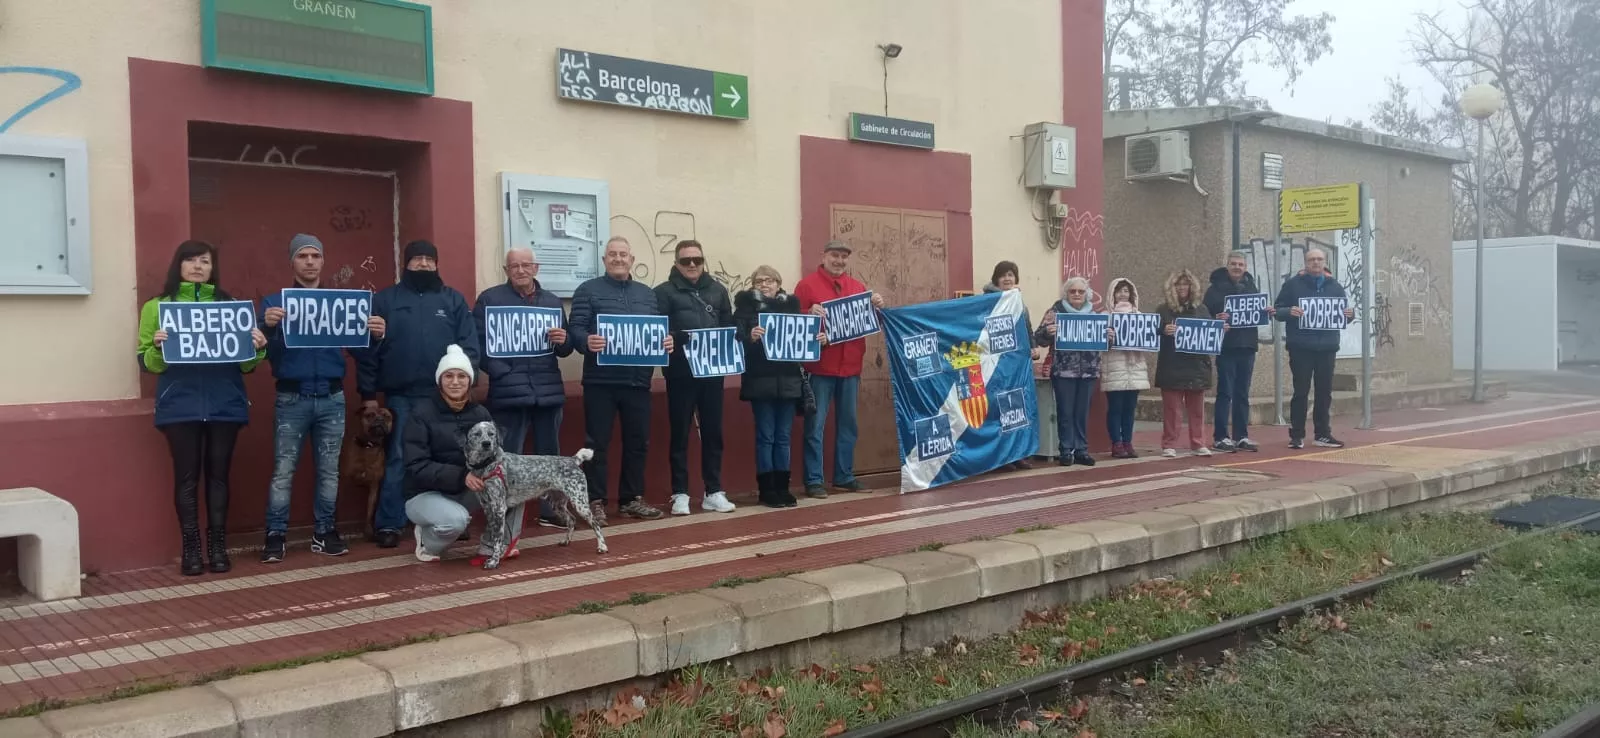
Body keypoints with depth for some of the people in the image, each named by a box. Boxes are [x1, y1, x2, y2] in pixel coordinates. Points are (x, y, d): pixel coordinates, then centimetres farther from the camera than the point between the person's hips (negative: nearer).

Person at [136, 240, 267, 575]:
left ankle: (218, 547, 11)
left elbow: (245, 362, 9)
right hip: (180, 405, -1)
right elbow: (147, 363, 2)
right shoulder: (157, 307, 6)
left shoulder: (229, 305, 11)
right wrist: (157, 347, -19)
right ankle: (191, 549, 7)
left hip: (224, 403, 2)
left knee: (218, 474, 5)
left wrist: (257, 347, -11)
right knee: (187, 476, 1)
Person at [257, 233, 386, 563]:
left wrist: (374, 335, -17)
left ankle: (324, 532, 16)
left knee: (329, 470, 7)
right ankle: (275, 535, 4)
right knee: (283, 471, -2)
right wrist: (267, 326, -28)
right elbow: (263, 351, -7)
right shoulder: (275, 302, 4)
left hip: (332, 398, 2)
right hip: (292, 398, -2)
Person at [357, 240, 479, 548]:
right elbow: (368, 350, 2)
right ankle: (388, 524, 6)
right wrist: (368, 394, -3)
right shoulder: (385, 300, 6)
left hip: (444, 396, 1)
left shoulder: (454, 300, 9)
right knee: (397, 461, 1)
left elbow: (469, 347, 4)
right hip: (400, 397, -1)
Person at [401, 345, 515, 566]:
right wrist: (461, 476, -33)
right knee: (456, 519, -36)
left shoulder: (480, 413, 2)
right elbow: (417, 467, -20)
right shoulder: (421, 413, -14)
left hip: (466, 493, 5)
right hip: (424, 494, -5)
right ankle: (427, 541, -1)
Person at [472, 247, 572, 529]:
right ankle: (505, 516, 3)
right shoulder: (489, 299, 2)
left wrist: (563, 341, -7)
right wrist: (499, 372, -17)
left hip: (548, 391, 4)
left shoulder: (552, 301, 16)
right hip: (509, 393, -4)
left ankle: (550, 511, 20)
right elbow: (477, 342, -7)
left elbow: (565, 349, 17)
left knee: (549, 455, 10)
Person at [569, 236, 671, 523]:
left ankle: (632, 499, 21)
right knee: (597, 442, -1)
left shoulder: (647, 294, 17)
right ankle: (594, 501, 6)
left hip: (637, 380, 5)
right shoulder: (588, 290, 2)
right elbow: (575, 328, -7)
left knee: (638, 442, 10)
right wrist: (587, 341, -28)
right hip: (601, 381, -4)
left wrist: (667, 341, -6)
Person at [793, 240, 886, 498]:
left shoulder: (858, 286, 14)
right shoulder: (807, 285, -3)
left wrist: (878, 307, -5)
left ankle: (844, 476, 21)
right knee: (815, 425, -3)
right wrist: (810, 314, -28)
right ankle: (813, 481, 0)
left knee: (848, 423, 11)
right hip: (819, 366, -6)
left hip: (850, 366, 6)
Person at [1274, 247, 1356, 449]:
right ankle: (1297, 435, 4)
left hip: (1327, 347, 3)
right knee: (1301, 391, -1)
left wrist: (1350, 313, -7)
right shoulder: (1293, 284, 2)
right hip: (1301, 347, -3)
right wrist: (1289, 312, -22)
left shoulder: (1335, 286, 12)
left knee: (1325, 392, 8)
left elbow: (1343, 314, 16)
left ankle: (1323, 434, 16)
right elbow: (1278, 310, -1)